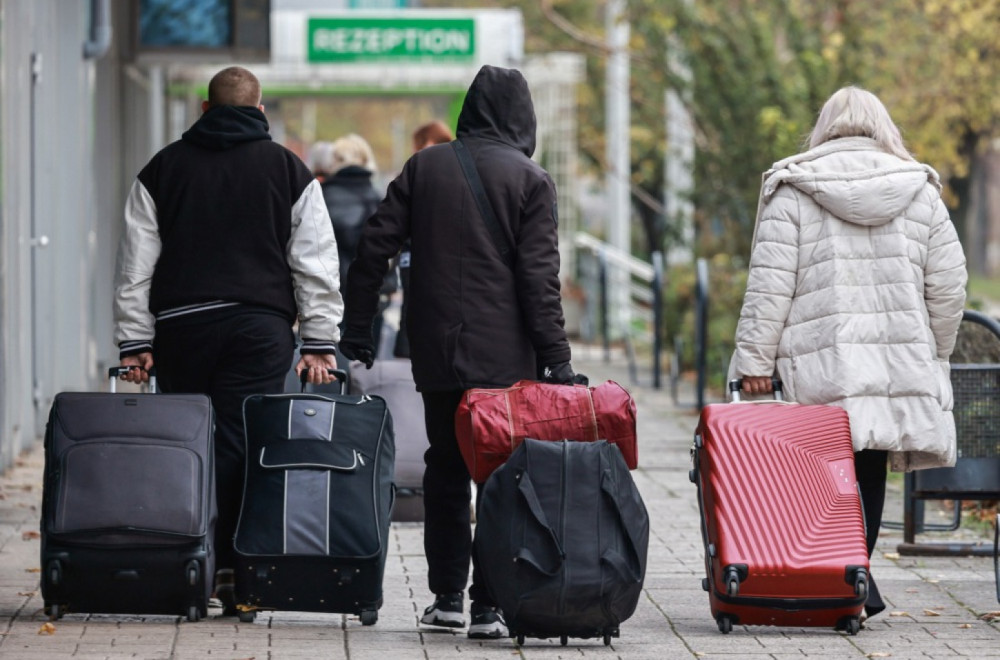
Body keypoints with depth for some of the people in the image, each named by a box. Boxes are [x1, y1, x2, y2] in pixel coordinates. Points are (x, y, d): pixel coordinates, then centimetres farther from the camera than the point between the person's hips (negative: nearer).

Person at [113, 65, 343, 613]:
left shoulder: (164, 167, 11)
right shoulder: (287, 169, 8)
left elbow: (136, 264, 8)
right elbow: (317, 264, 5)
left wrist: (134, 341, 9)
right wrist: (318, 342, 7)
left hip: (181, 324, 1)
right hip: (261, 326, -1)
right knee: (241, 446, -3)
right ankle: (234, 568, -9)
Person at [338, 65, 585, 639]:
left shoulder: (424, 166, 7)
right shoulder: (530, 179, -3)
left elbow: (375, 248, 5)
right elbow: (539, 275, -8)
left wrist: (357, 330, 11)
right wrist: (556, 356, -6)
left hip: (436, 351, 3)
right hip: (505, 355, -3)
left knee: (445, 469, 14)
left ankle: (447, 596, 15)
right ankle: (488, 603, -6)